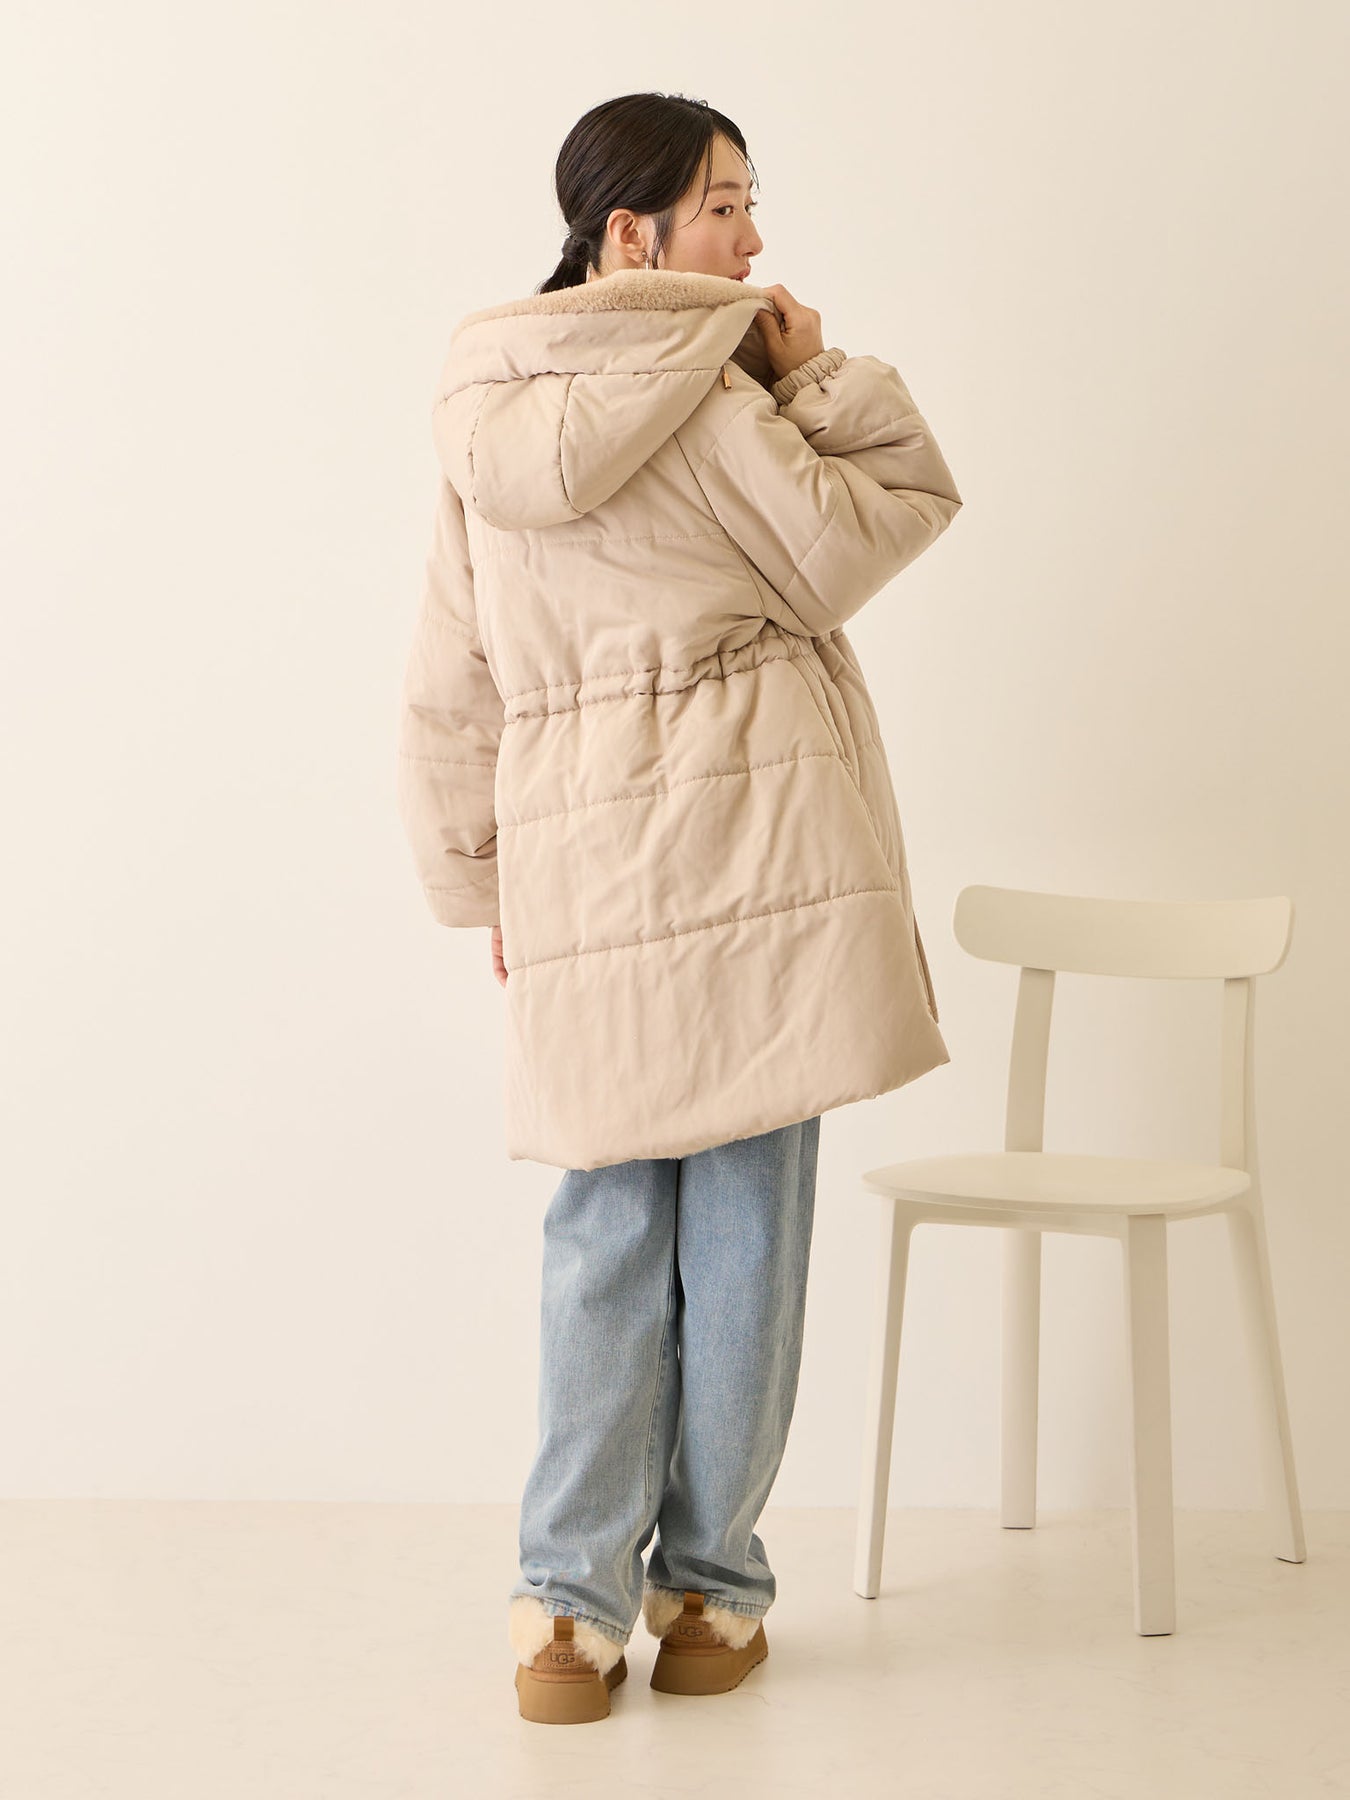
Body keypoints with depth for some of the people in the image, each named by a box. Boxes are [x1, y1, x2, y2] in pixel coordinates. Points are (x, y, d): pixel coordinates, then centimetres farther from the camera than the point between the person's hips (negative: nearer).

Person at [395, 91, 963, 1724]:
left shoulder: (483, 422, 10)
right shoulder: (697, 390, -9)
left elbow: (450, 695, 13)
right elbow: (845, 549, -3)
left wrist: (488, 883, 20)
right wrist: (819, 380, 6)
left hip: (574, 855, 5)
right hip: (753, 828, -5)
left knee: (604, 1221, 10)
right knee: (743, 1213, 4)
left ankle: (571, 1599, 6)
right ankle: (708, 1586, 13)